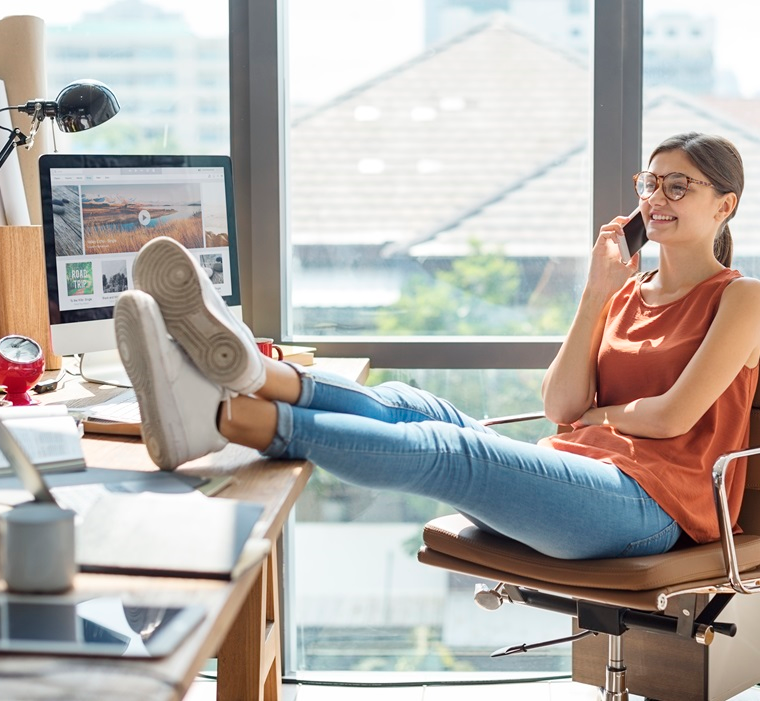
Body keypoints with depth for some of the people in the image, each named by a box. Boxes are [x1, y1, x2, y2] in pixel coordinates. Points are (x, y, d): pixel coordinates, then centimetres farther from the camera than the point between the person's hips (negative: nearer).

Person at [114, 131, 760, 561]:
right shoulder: (625, 294, 24)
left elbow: (675, 415, -7)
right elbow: (562, 406, 9)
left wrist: (592, 415, 7)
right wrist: (596, 295, 7)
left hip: (651, 498, -7)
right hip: (577, 472, 7)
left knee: (446, 451, -31)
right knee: (407, 407, -19)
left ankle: (221, 416, -49)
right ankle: (252, 373, -48)